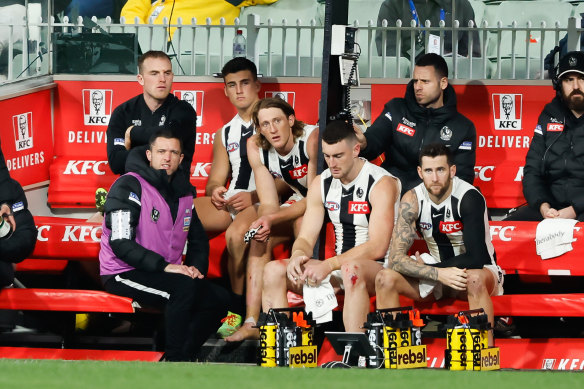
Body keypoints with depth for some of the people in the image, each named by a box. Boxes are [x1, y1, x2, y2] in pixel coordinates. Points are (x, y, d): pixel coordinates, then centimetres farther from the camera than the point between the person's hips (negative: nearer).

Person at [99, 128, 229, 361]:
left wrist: (195, 267, -2)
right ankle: (176, 360, -25)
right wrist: (164, 266, -27)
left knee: (219, 298, -9)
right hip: (123, 275, -8)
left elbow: (199, 240, 21)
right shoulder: (129, 186, -11)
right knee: (184, 287, -32)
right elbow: (121, 244, -20)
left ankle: (182, 356, -4)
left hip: (161, 273, 8)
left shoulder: (182, 193, 12)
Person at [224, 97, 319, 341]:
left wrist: (271, 219, -37)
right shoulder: (257, 148, -12)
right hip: (302, 200, 6)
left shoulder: (312, 139, -30)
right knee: (260, 238, -12)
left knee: (303, 220, -33)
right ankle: (251, 323, -16)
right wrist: (263, 223, -37)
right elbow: (269, 203, -14)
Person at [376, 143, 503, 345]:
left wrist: (425, 267, -17)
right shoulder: (412, 200, -11)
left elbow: (476, 258, -27)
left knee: (475, 279, -39)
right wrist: (439, 274, -32)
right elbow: (396, 258, -17)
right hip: (435, 268, 4)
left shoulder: (469, 198, -22)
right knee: (385, 279, -18)